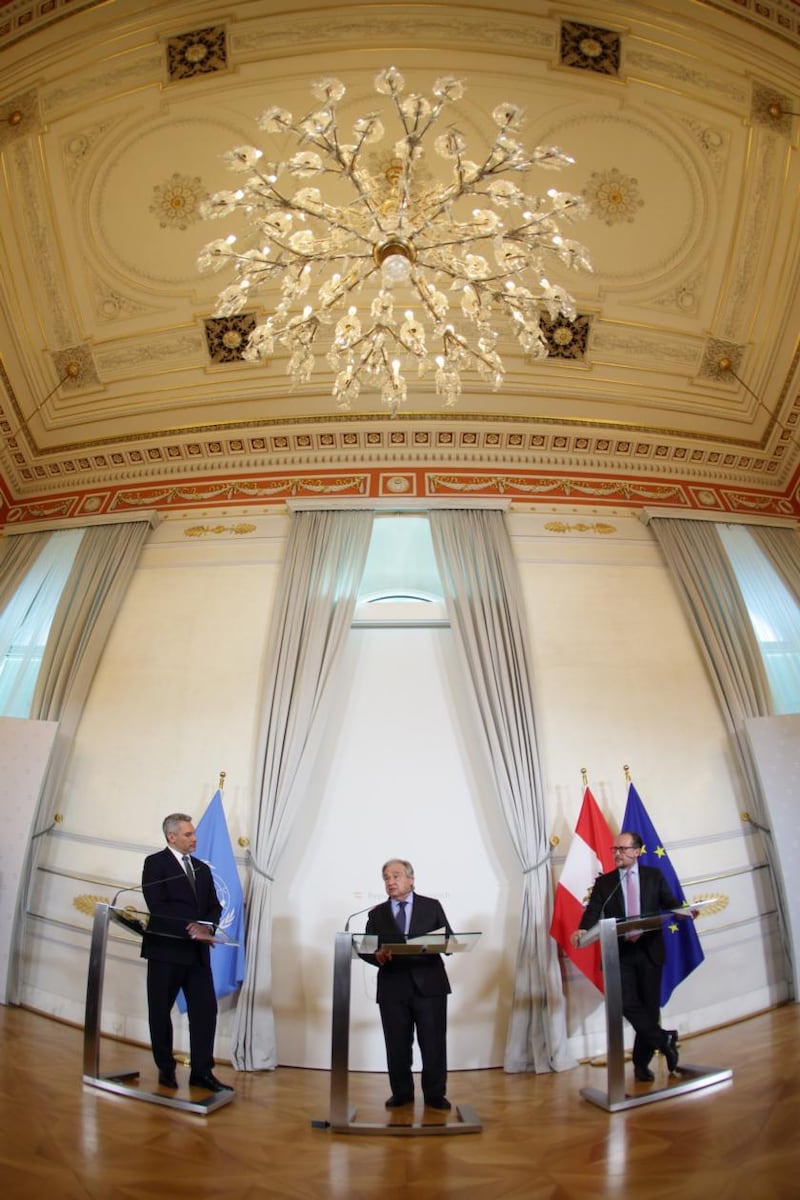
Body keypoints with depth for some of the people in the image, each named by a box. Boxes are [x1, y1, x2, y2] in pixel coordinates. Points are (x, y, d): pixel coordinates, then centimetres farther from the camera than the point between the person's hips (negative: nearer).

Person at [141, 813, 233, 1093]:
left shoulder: (202, 868, 14)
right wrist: (190, 929, -23)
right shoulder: (155, 863, -5)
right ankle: (166, 1069, 23)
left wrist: (206, 926, -12)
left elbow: (215, 906, 10)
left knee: (205, 1010, 1)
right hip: (166, 949, -5)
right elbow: (158, 907, -16)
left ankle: (202, 1072, 9)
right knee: (161, 1011, 8)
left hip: (198, 951, 5)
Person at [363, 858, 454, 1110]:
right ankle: (401, 1093, 21)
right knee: (397, 1045, 6)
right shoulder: (377, 914, 12)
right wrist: (377, 956, -19)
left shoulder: (432, 906, 7)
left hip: (429, 984, -1)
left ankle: (435, 1094, 14)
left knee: (434, 1043, 1)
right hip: (393, 987, 2)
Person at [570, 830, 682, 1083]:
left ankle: (642, 1063, 21)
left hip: (649, 950, 1)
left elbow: (670, 904, 1)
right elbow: (593, 911, -5)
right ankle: (663, 1039, 9)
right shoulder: (604, 882, 5)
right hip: (620, 952, 0)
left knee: (649, 1006, 6)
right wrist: (581, 930, -24)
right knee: (628, 1003, -13)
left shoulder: (654, 876, 7)